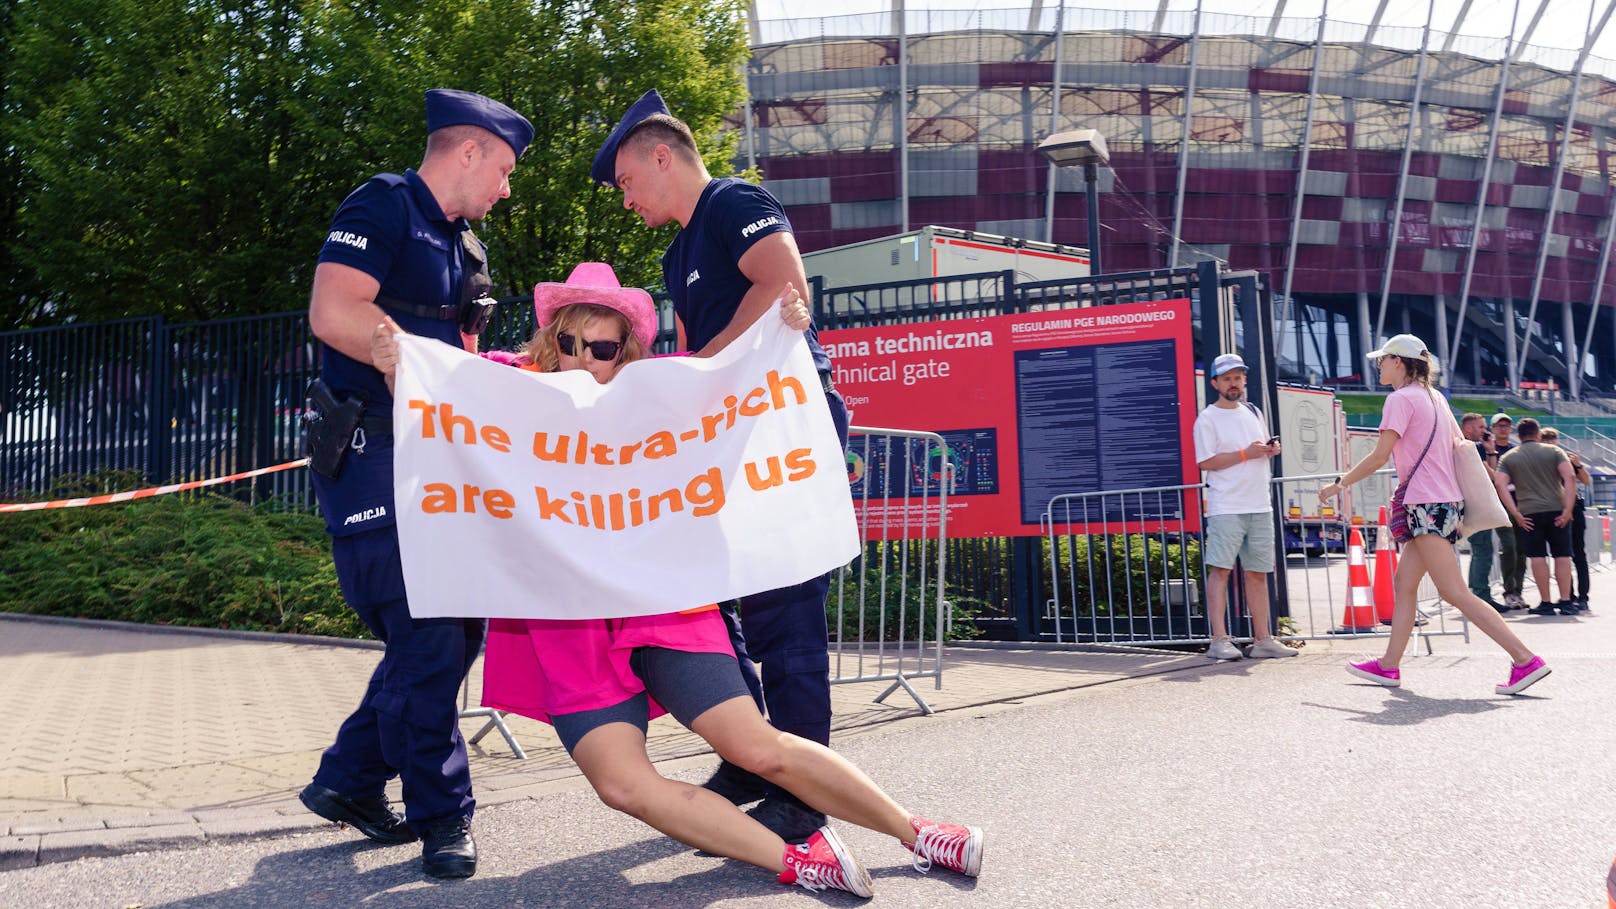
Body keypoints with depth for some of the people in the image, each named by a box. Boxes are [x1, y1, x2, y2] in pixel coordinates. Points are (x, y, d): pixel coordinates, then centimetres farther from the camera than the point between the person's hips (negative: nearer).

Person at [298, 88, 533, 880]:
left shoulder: (464, 246, 19)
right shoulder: (383, 207, -8)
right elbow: (333, 314, -21)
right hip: (370, 451, -9)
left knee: (455, 627, 9)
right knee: (425, 633, -11)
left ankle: (350, 779, 22)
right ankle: (441, 814, 2)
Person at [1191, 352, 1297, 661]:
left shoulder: (1253, 412, 18)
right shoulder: (1208, 418, -3)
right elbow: (1206, 462, -11)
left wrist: (1271, 449, 4)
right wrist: (1245, 454, -16)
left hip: (1260, 507, 7)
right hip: (1226, 507, -7)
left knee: (1258, 572, 8)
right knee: (1220, 569, -10)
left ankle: (1262, 639, 12)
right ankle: (1219, 640, -10)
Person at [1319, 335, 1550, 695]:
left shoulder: (1400, 398, -10)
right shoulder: (1434, 397, 16)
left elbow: (1379, 456, -14)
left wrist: (1339, 484, -5)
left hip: (1427, 504, -10)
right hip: (1447, 502, 10)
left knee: (1455, 592, -11)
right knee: (1403, 583, 13)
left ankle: (1526, 660, -14)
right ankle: (1389, 666, 16)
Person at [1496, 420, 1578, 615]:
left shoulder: (1508, 458, 8)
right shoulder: (1554, 451, 6)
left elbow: (1500, 485, -7)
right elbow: (1570, 477, -8)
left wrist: (1516, 514, -8)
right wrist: (1568, 510, -10)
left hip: (1529, 513, 0)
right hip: (1557, 510, 0)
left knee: (1537, 557, 1)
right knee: (1562, 556, 6)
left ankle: (1546, 603, 0)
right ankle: (1566, 602, 5)